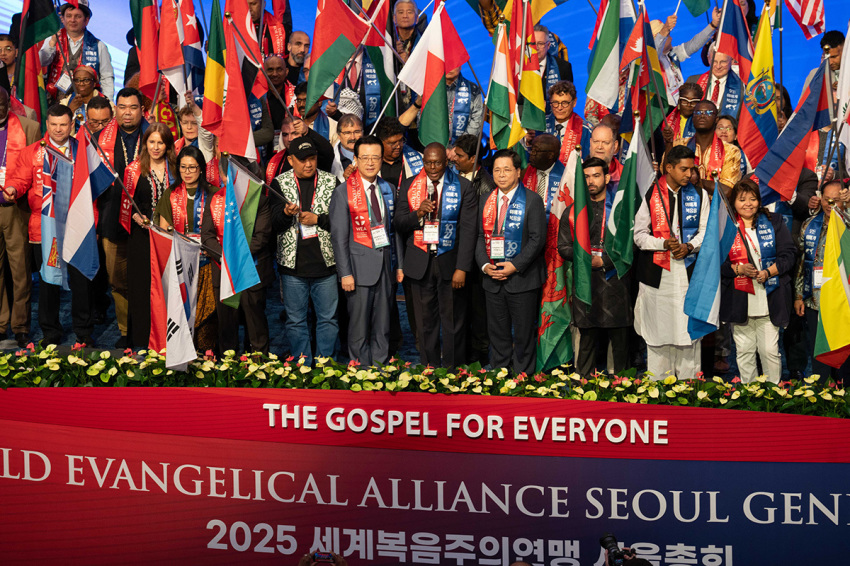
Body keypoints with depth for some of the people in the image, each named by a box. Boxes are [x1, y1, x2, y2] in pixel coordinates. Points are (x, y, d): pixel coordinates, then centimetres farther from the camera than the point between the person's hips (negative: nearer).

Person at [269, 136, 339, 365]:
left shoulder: (331, 182, 5)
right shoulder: (280, 183, 4)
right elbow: (275, 224, -3)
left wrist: (317, 219, -11)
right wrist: (286, 213, -23)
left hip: (324, 261, 0)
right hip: (293, 264, 0)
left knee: (328, 318, 6)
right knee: (295, 320, 6)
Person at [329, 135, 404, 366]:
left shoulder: (388, 189, 11)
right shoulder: (343, 192, -5)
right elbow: (339, 236, -7)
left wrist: (399, 265, 12)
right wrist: (345, 273, -11)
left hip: (386, 264, 5)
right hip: (360, 265, -5)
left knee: (382, 327, 9)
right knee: (359, 327, 0)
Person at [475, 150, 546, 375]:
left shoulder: (532, 200, -4)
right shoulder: (486, 200, 11)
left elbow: (537, 238, -10)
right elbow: (480, 236, 11)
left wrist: (515, 266, -17)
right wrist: (485, 265, -5)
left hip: (522, 279, -4)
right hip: (492, 280, 4)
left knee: (523, 333, 2)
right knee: (497, 333, 10)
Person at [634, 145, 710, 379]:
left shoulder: (699, 194, 9)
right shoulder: (651, 194, 1)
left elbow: (706, 231, 9)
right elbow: (639, 235, 0)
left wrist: (689, 246, -10)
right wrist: (664, 244, -16)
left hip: (689, 270, 2)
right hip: (657, 272, -1)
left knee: (689, 328, 1)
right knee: (658, 328, 2)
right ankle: (657, 384, 10)